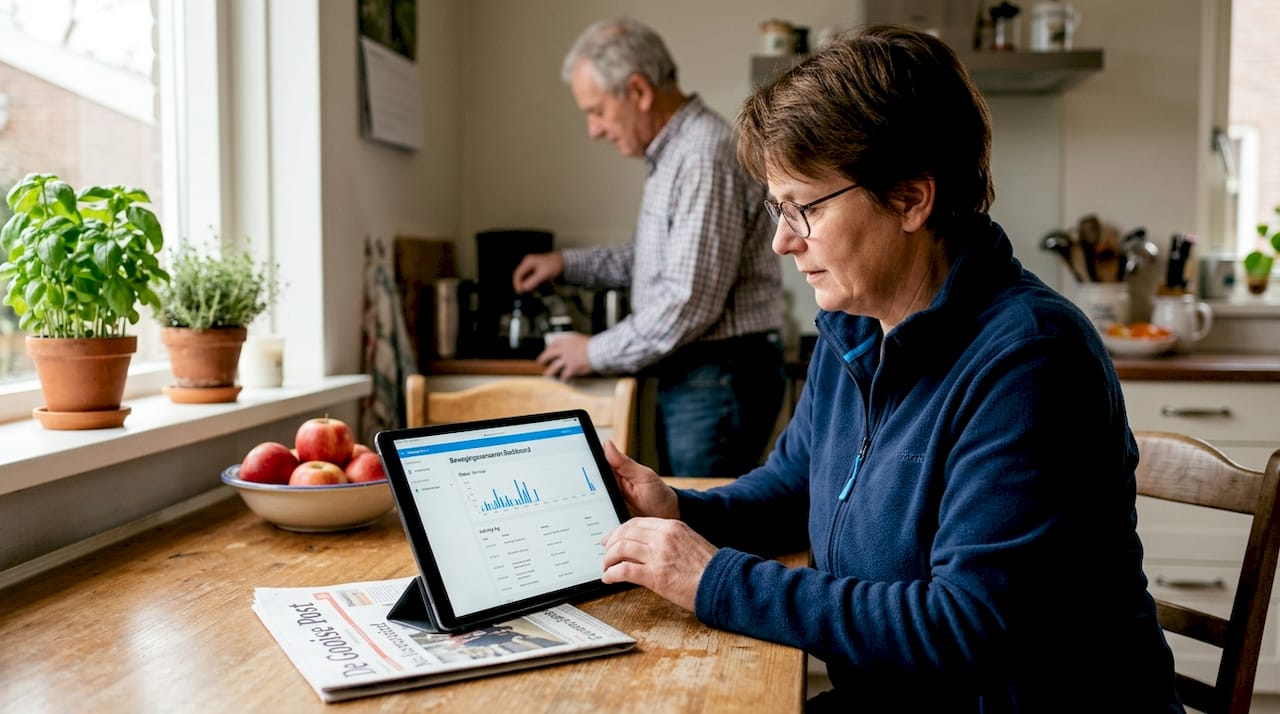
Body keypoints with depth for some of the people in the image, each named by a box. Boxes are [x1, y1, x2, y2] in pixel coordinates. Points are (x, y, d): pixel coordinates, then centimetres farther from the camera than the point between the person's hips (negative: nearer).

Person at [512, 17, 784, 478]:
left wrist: (597, 353, -13)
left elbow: (691, 301, -23)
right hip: (691, 377, 10)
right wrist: (568, 264, 15)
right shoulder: (672, 154, 14)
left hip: (720, 379, -10)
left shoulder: (705, 156, -19)